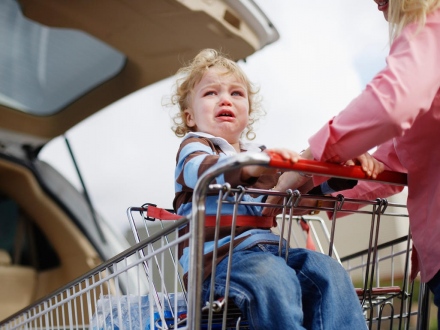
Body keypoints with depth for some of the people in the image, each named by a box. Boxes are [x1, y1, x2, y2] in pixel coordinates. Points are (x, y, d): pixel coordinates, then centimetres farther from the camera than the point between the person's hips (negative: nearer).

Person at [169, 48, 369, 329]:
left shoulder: (258, 155, 29)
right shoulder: (194, 147, 7)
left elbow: (304, 180, 25)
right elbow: (200, 169, -19)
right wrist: (248, 168, -39)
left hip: (269, 249, 7)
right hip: (221, 254, -7)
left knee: (328, 271, -15)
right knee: (274, 277, -35)